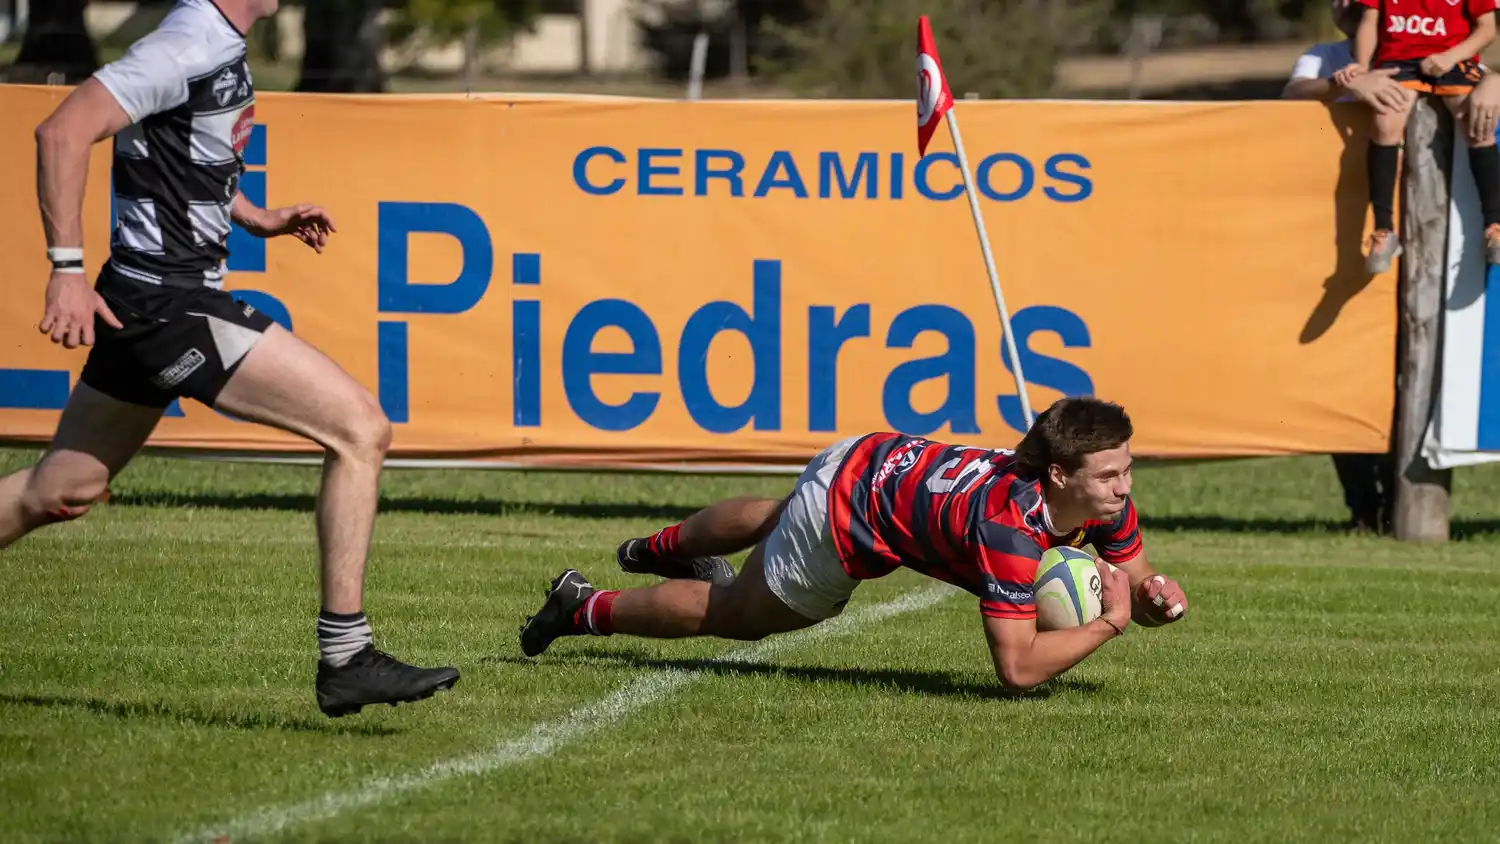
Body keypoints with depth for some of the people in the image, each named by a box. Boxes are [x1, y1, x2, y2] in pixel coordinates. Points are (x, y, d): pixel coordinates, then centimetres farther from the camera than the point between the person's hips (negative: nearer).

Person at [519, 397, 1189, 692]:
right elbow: (1017, 667, -44)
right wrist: (1108, 624, -38)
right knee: (733, 614, 18)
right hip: (843, 515, -8)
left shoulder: (1104, 497, -21)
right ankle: (583, 609, 40)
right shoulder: (1008, 527, -43)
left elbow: (1134, 582, -4)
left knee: (768, 520, 38)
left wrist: (1157, 598, -26)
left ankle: (659, 549, 70)